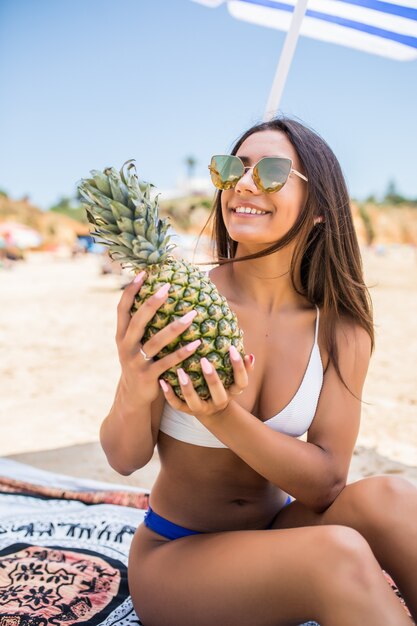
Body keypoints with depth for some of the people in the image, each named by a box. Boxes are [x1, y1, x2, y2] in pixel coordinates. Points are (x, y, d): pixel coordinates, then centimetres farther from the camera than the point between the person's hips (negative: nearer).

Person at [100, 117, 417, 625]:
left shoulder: (342, 330, -9)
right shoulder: (176, 299, -18)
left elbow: (325, 484, -13)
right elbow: (125, 460, -11)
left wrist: (224, 418, -30)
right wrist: (134, 394, -35)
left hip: (275, 535, 3)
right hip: (175, 555, -2)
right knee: (338, 553, -31)